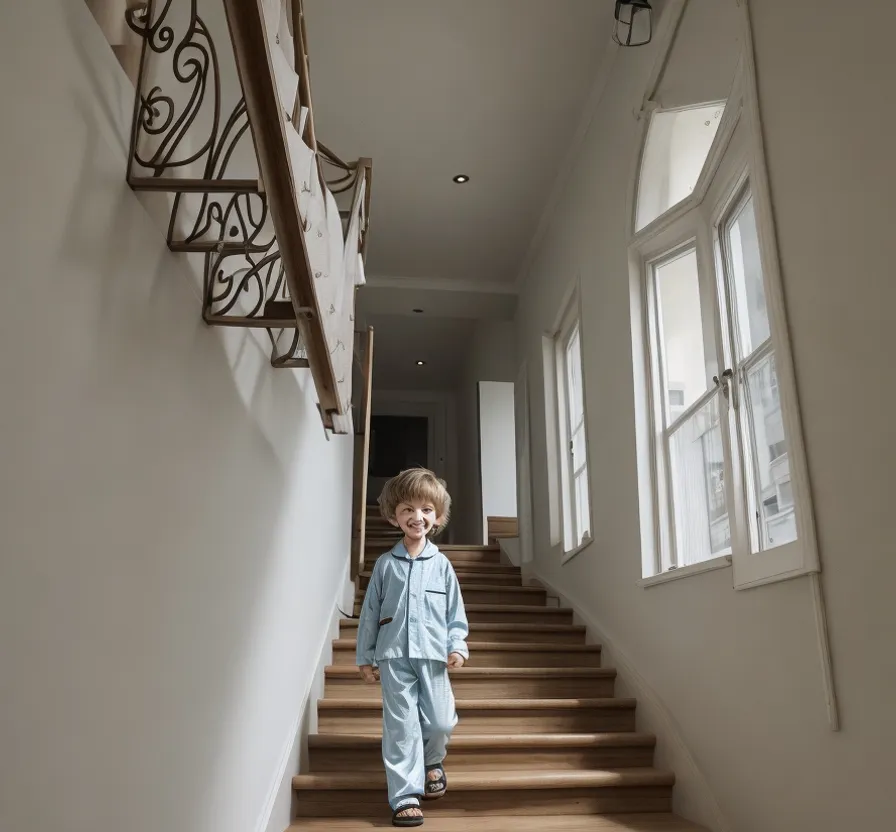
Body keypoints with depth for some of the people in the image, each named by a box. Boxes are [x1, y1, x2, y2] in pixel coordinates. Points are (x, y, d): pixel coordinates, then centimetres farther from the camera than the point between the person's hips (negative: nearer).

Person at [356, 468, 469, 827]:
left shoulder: (441, 564, 6)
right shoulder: (385, 564, 5)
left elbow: (455, 610, 8)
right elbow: (370, 612, 8)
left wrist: (458, 645, -5)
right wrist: (365, 656, 8)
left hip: (432, 655, 1)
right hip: (393, 655, -1)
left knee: (440, 721, 2)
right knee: (401, 725, -1)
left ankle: (432, 760, 35)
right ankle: (405, 796, 7)